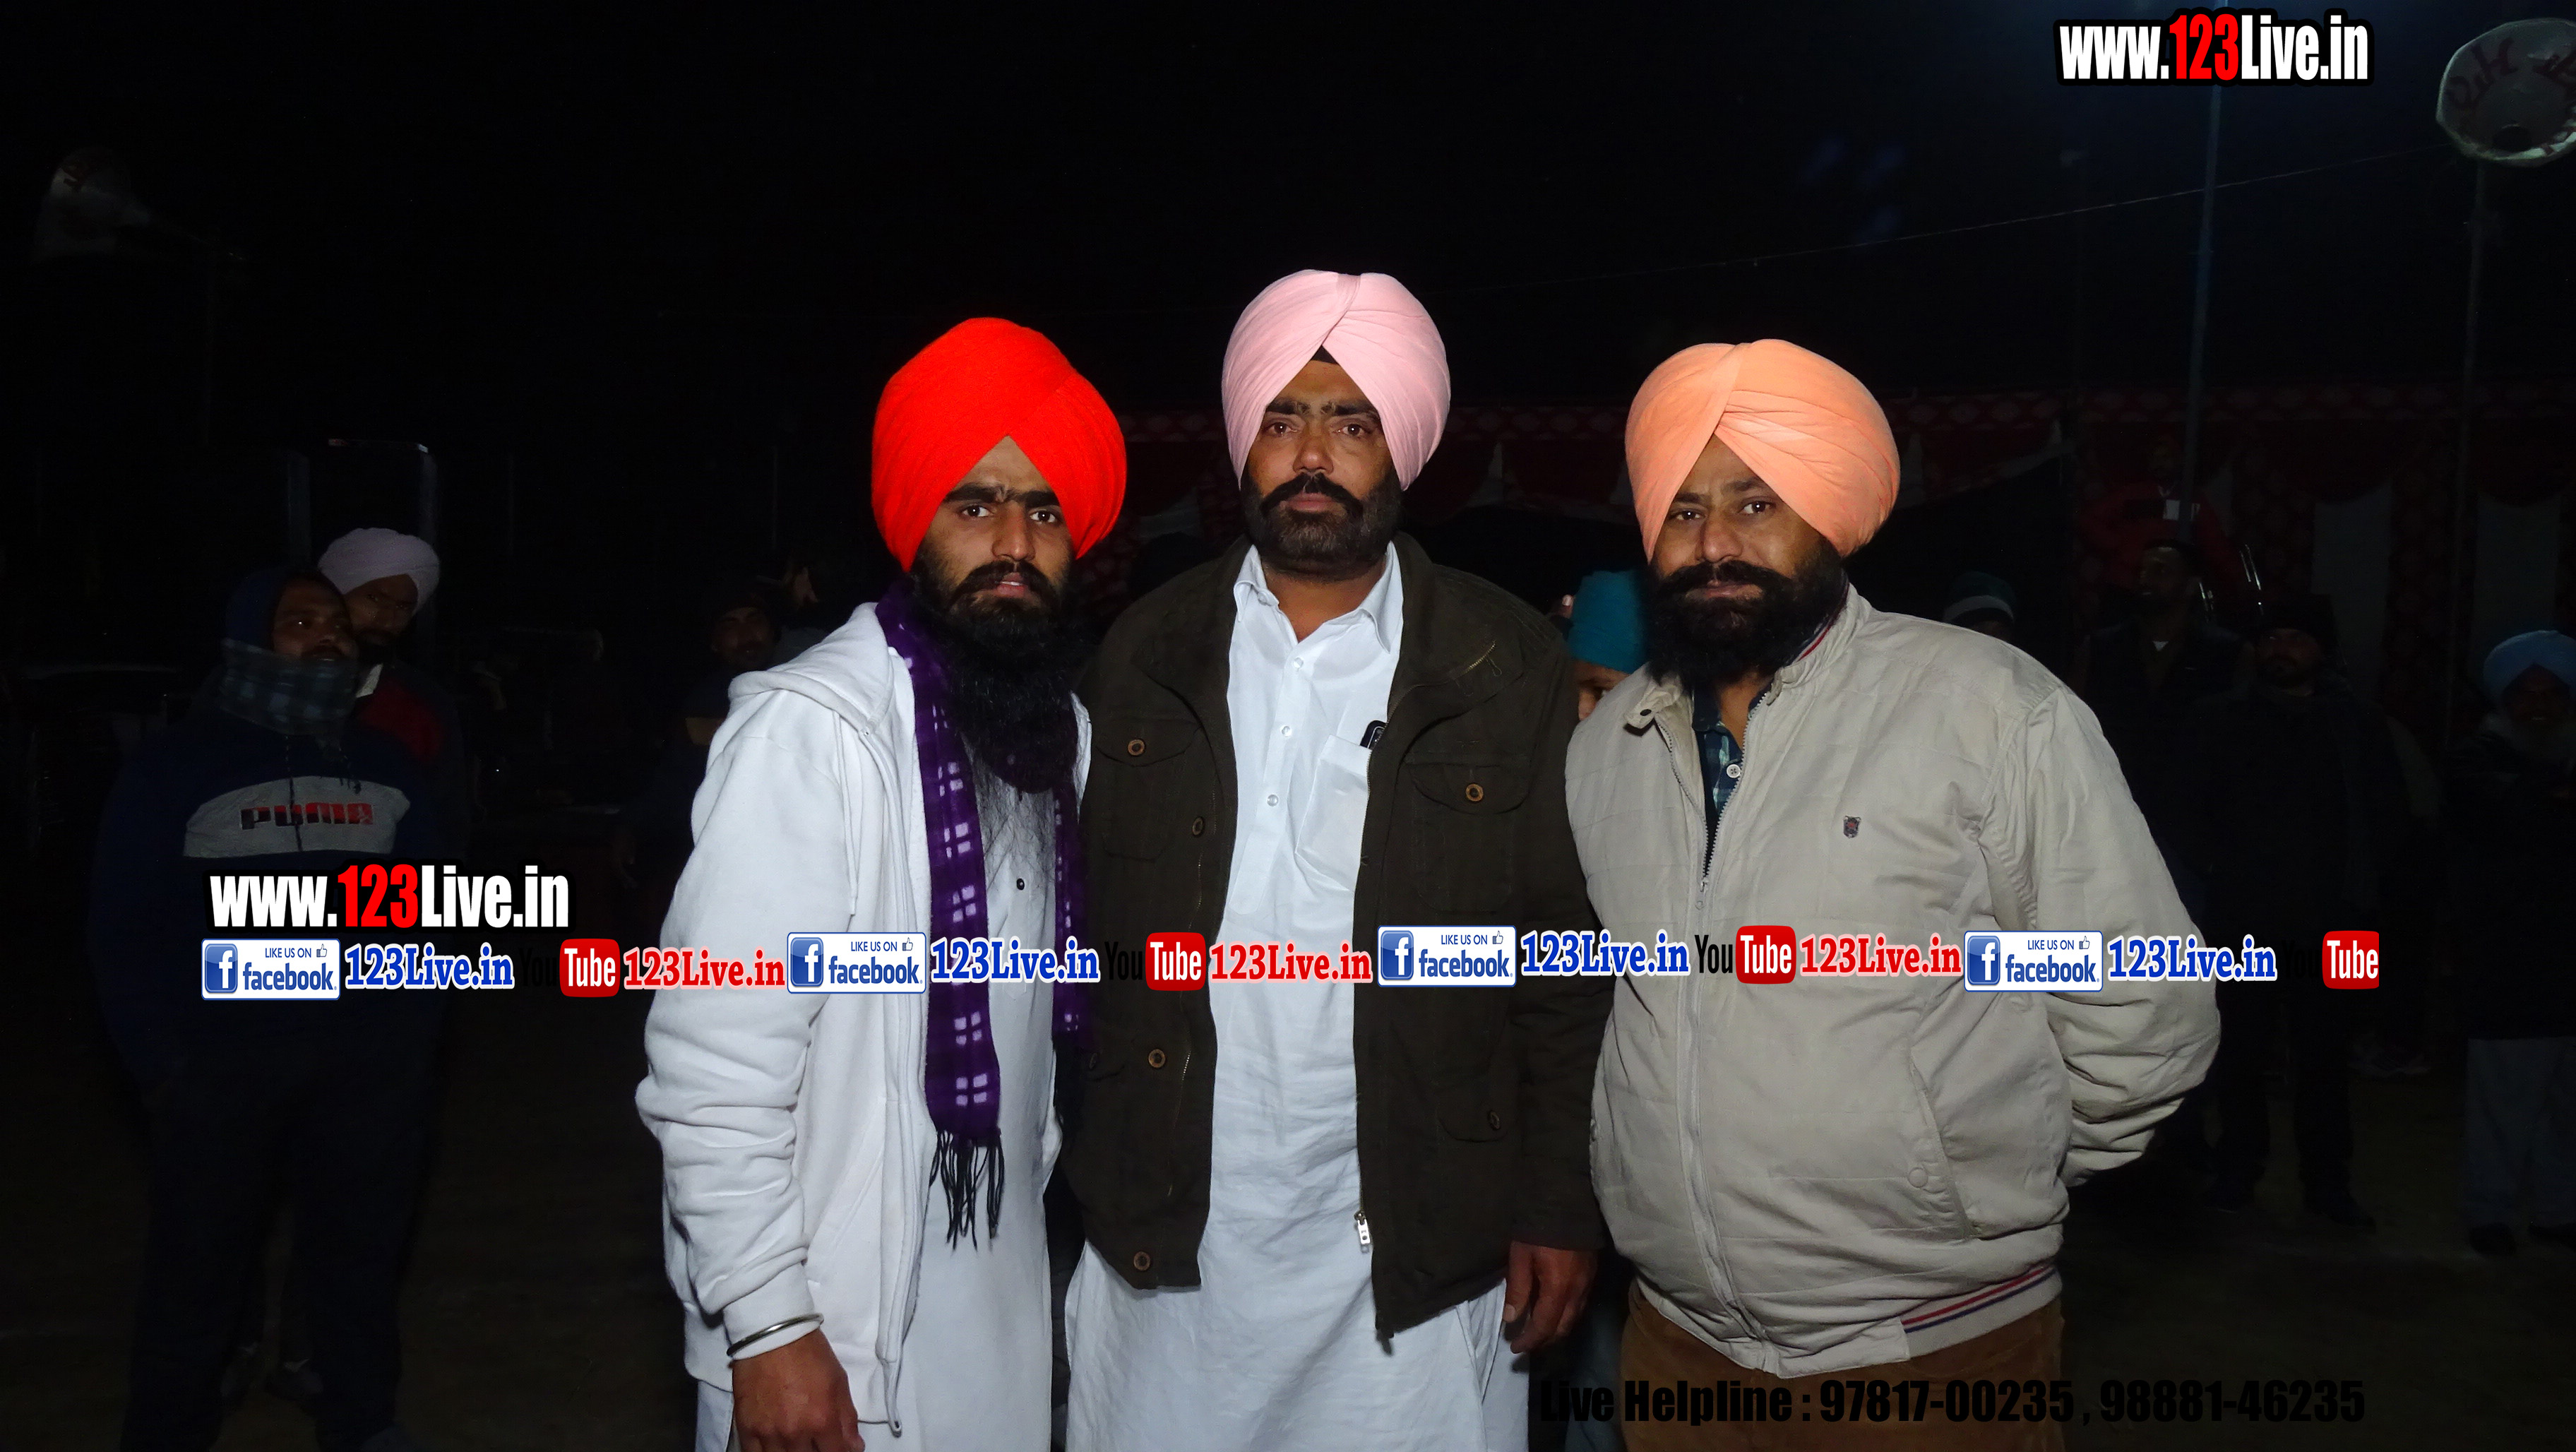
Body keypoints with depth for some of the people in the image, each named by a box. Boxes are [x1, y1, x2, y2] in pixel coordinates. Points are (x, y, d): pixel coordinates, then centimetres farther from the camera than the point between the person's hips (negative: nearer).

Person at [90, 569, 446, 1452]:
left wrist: (419, 1016, 4)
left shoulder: (383, 763, 12)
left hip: (372, 1051, 3)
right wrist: (158, 1058, -8)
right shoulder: (177, 763, 1)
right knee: (200, 1262, 5)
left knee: (362, 1245, 13)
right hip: (223, 1056, -3)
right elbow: (123, 924, -2)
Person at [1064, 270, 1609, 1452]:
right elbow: (1083, 929, 5)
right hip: (1164, 1240, 2)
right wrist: (1071, 1177, 2)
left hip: (1416, 1254, -1)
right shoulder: (1145, 656, 3)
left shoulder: (1509, 671, -3)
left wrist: (1559, 1206, -3)